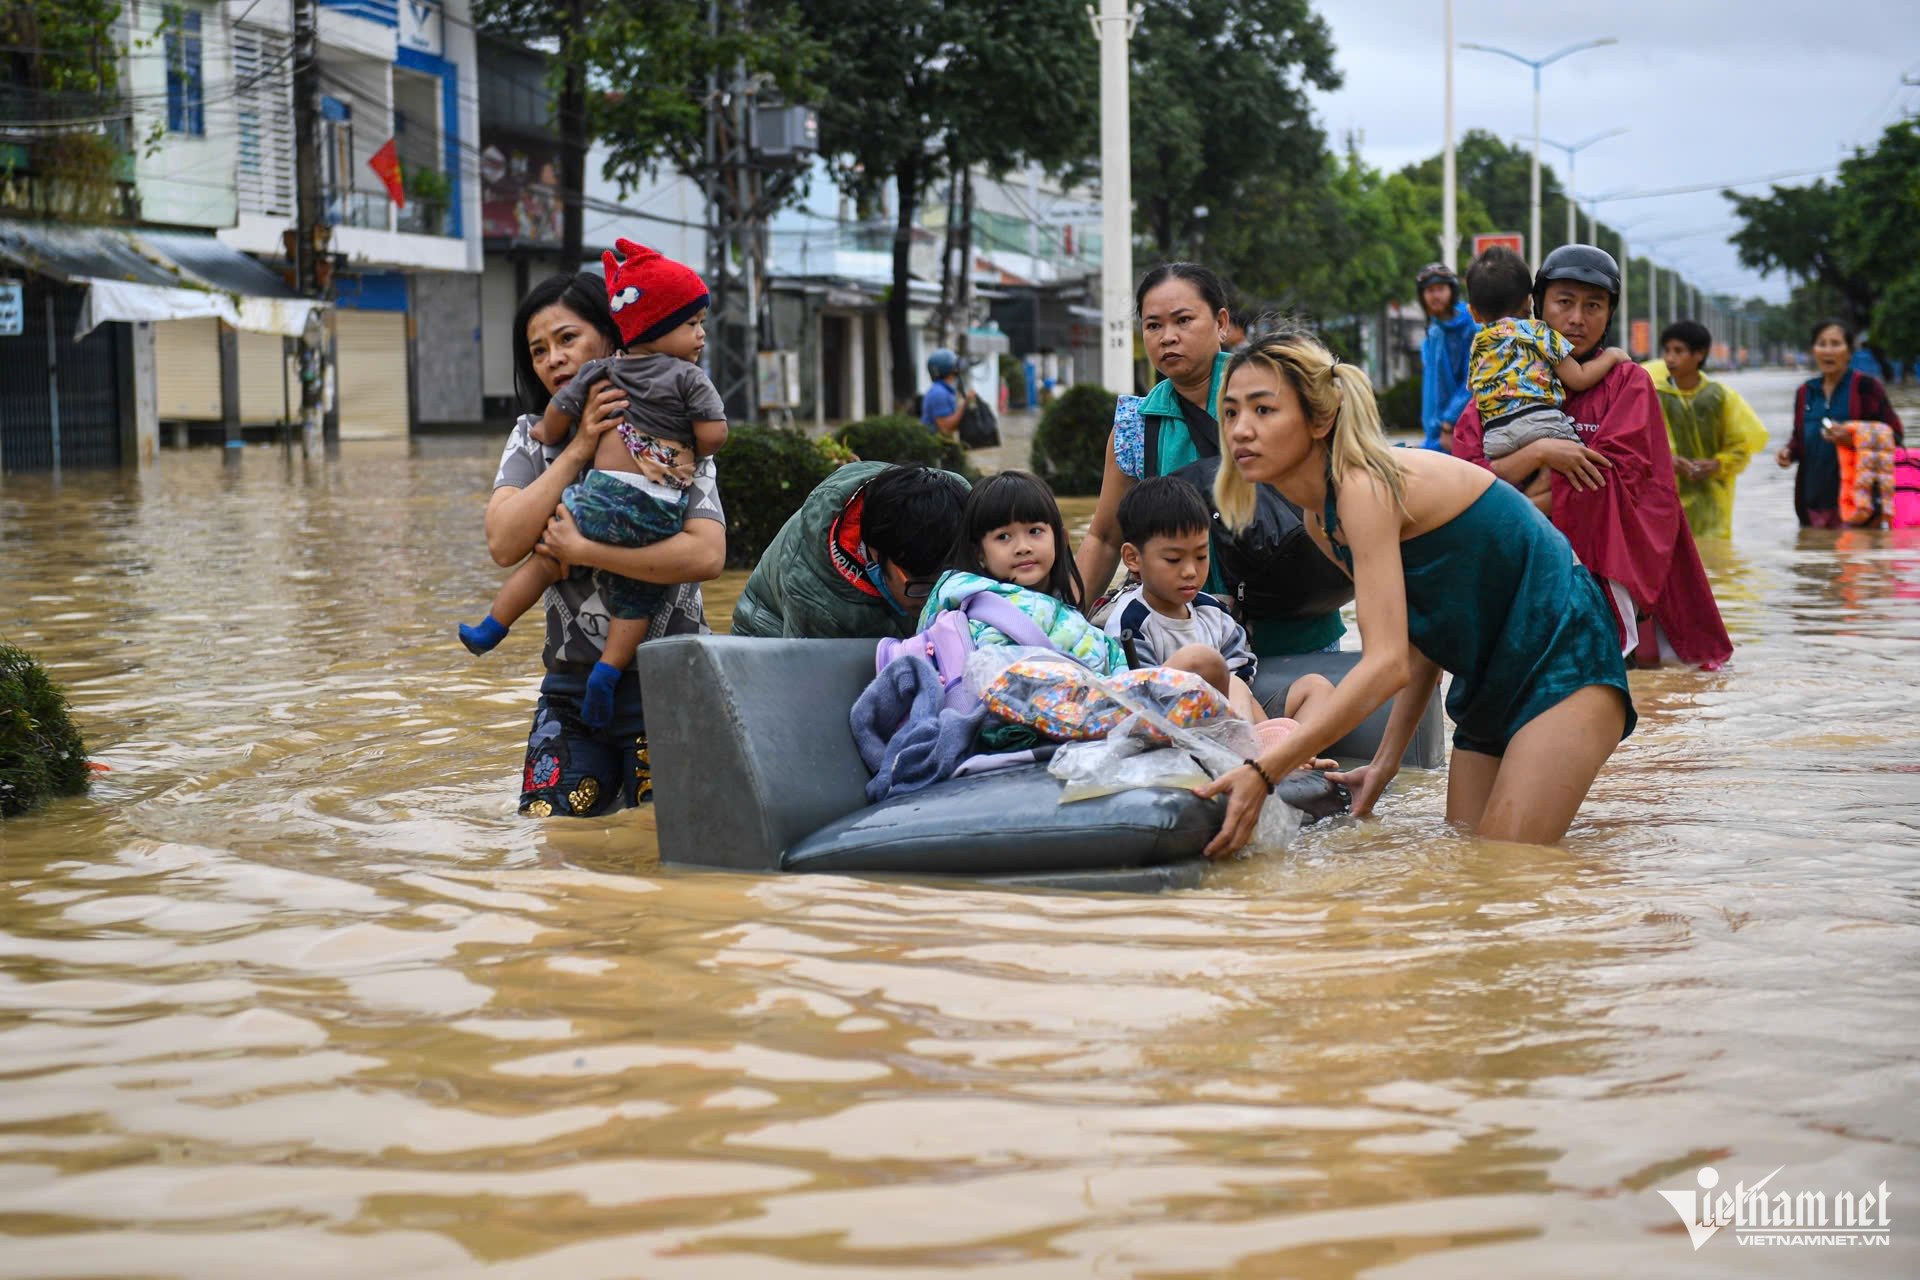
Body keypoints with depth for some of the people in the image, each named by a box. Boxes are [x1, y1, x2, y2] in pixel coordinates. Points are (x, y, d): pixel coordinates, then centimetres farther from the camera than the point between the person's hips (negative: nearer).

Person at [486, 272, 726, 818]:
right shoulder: (534, 436, 7)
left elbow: (706, 554, -19)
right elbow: (503, 544, -9)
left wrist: (581, 550, -18)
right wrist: (578, 449, -13)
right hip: (572, 685, 4)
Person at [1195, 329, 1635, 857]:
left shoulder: (1366, 487, -23)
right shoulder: (1321, 522, 5)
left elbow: (1388, 664, -32)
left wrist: (1262, 772, -37)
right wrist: (1386, 761, 6)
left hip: (1565, 660, -9)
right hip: (1491, 684, 10)